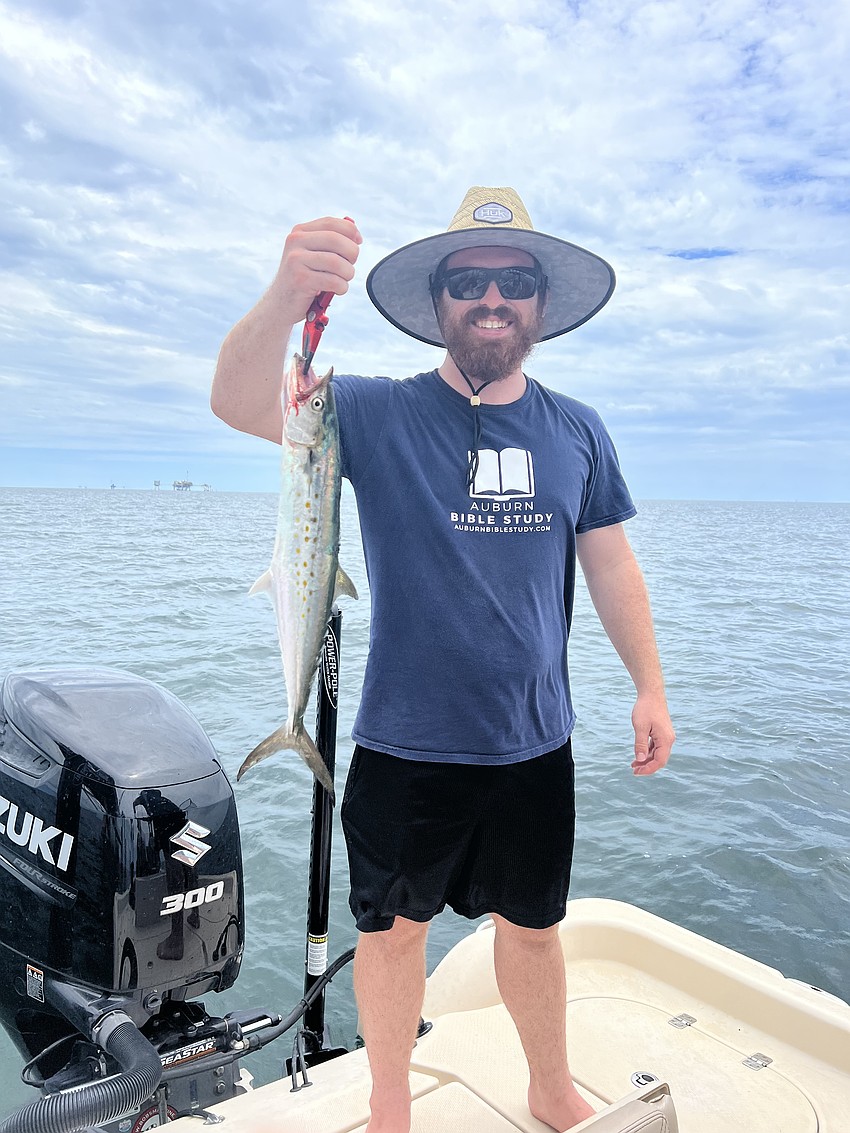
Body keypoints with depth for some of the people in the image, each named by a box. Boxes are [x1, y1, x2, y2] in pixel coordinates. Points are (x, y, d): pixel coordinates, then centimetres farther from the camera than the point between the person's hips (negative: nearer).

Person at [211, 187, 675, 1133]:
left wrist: (650, 687, 4)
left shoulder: (577, 432, 2)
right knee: (394, 926, 15)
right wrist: (284, 301, -43)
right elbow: (240, 404, -24)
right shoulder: (379, 416, -8)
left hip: (534, 743, 3)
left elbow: (610, 565, 8)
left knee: (532, 927, 20)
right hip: (405, 745, -2)